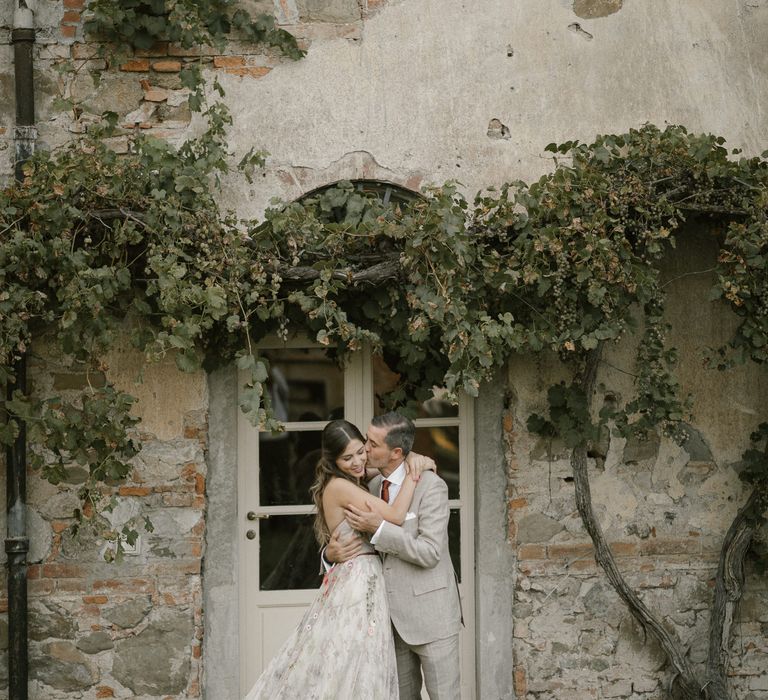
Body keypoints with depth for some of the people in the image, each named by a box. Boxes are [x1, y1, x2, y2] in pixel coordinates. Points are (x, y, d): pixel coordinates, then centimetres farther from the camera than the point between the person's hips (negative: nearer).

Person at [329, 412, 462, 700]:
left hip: (429, 615, -7)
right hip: (393, 617, 7)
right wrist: (331, 552, -8)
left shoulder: (430, 486, -13)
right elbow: (349, 534, 16)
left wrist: (379, 528, -23)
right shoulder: (372, 488, 8)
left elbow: (429, 552, -19)